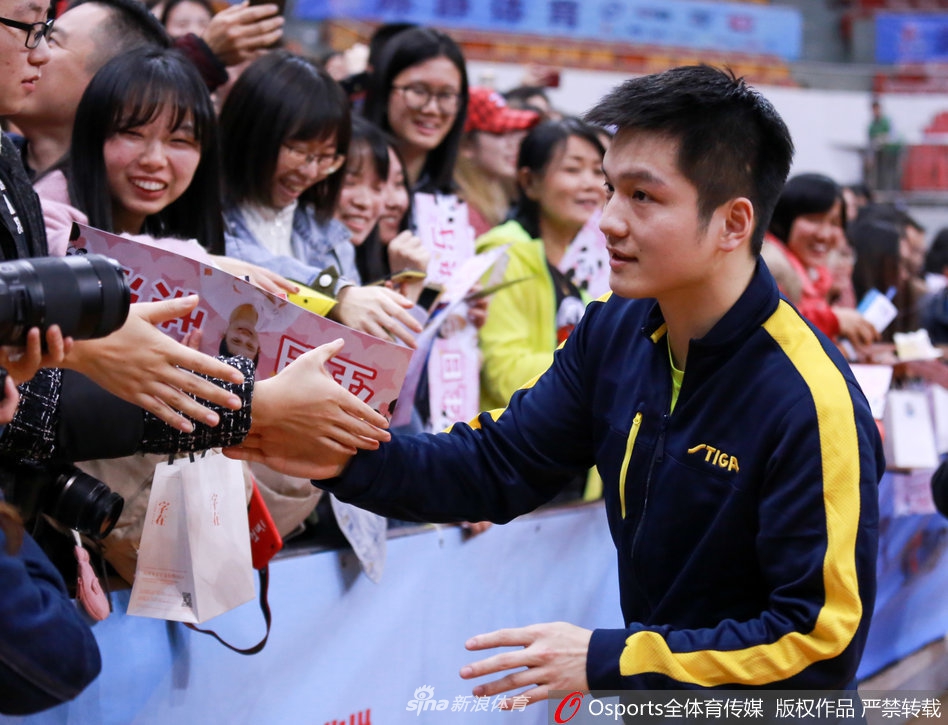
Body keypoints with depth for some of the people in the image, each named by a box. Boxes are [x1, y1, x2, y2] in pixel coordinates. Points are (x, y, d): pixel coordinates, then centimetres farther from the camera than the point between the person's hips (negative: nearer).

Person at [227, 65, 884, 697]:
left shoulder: (808, 403, -23)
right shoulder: (615, 331, -1)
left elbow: (821, 635, -22)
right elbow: (502, 463, 4)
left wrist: (606, 661, -21)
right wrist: (352, 462, -13)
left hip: (759, 699, -6)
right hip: (651, 685, 6)